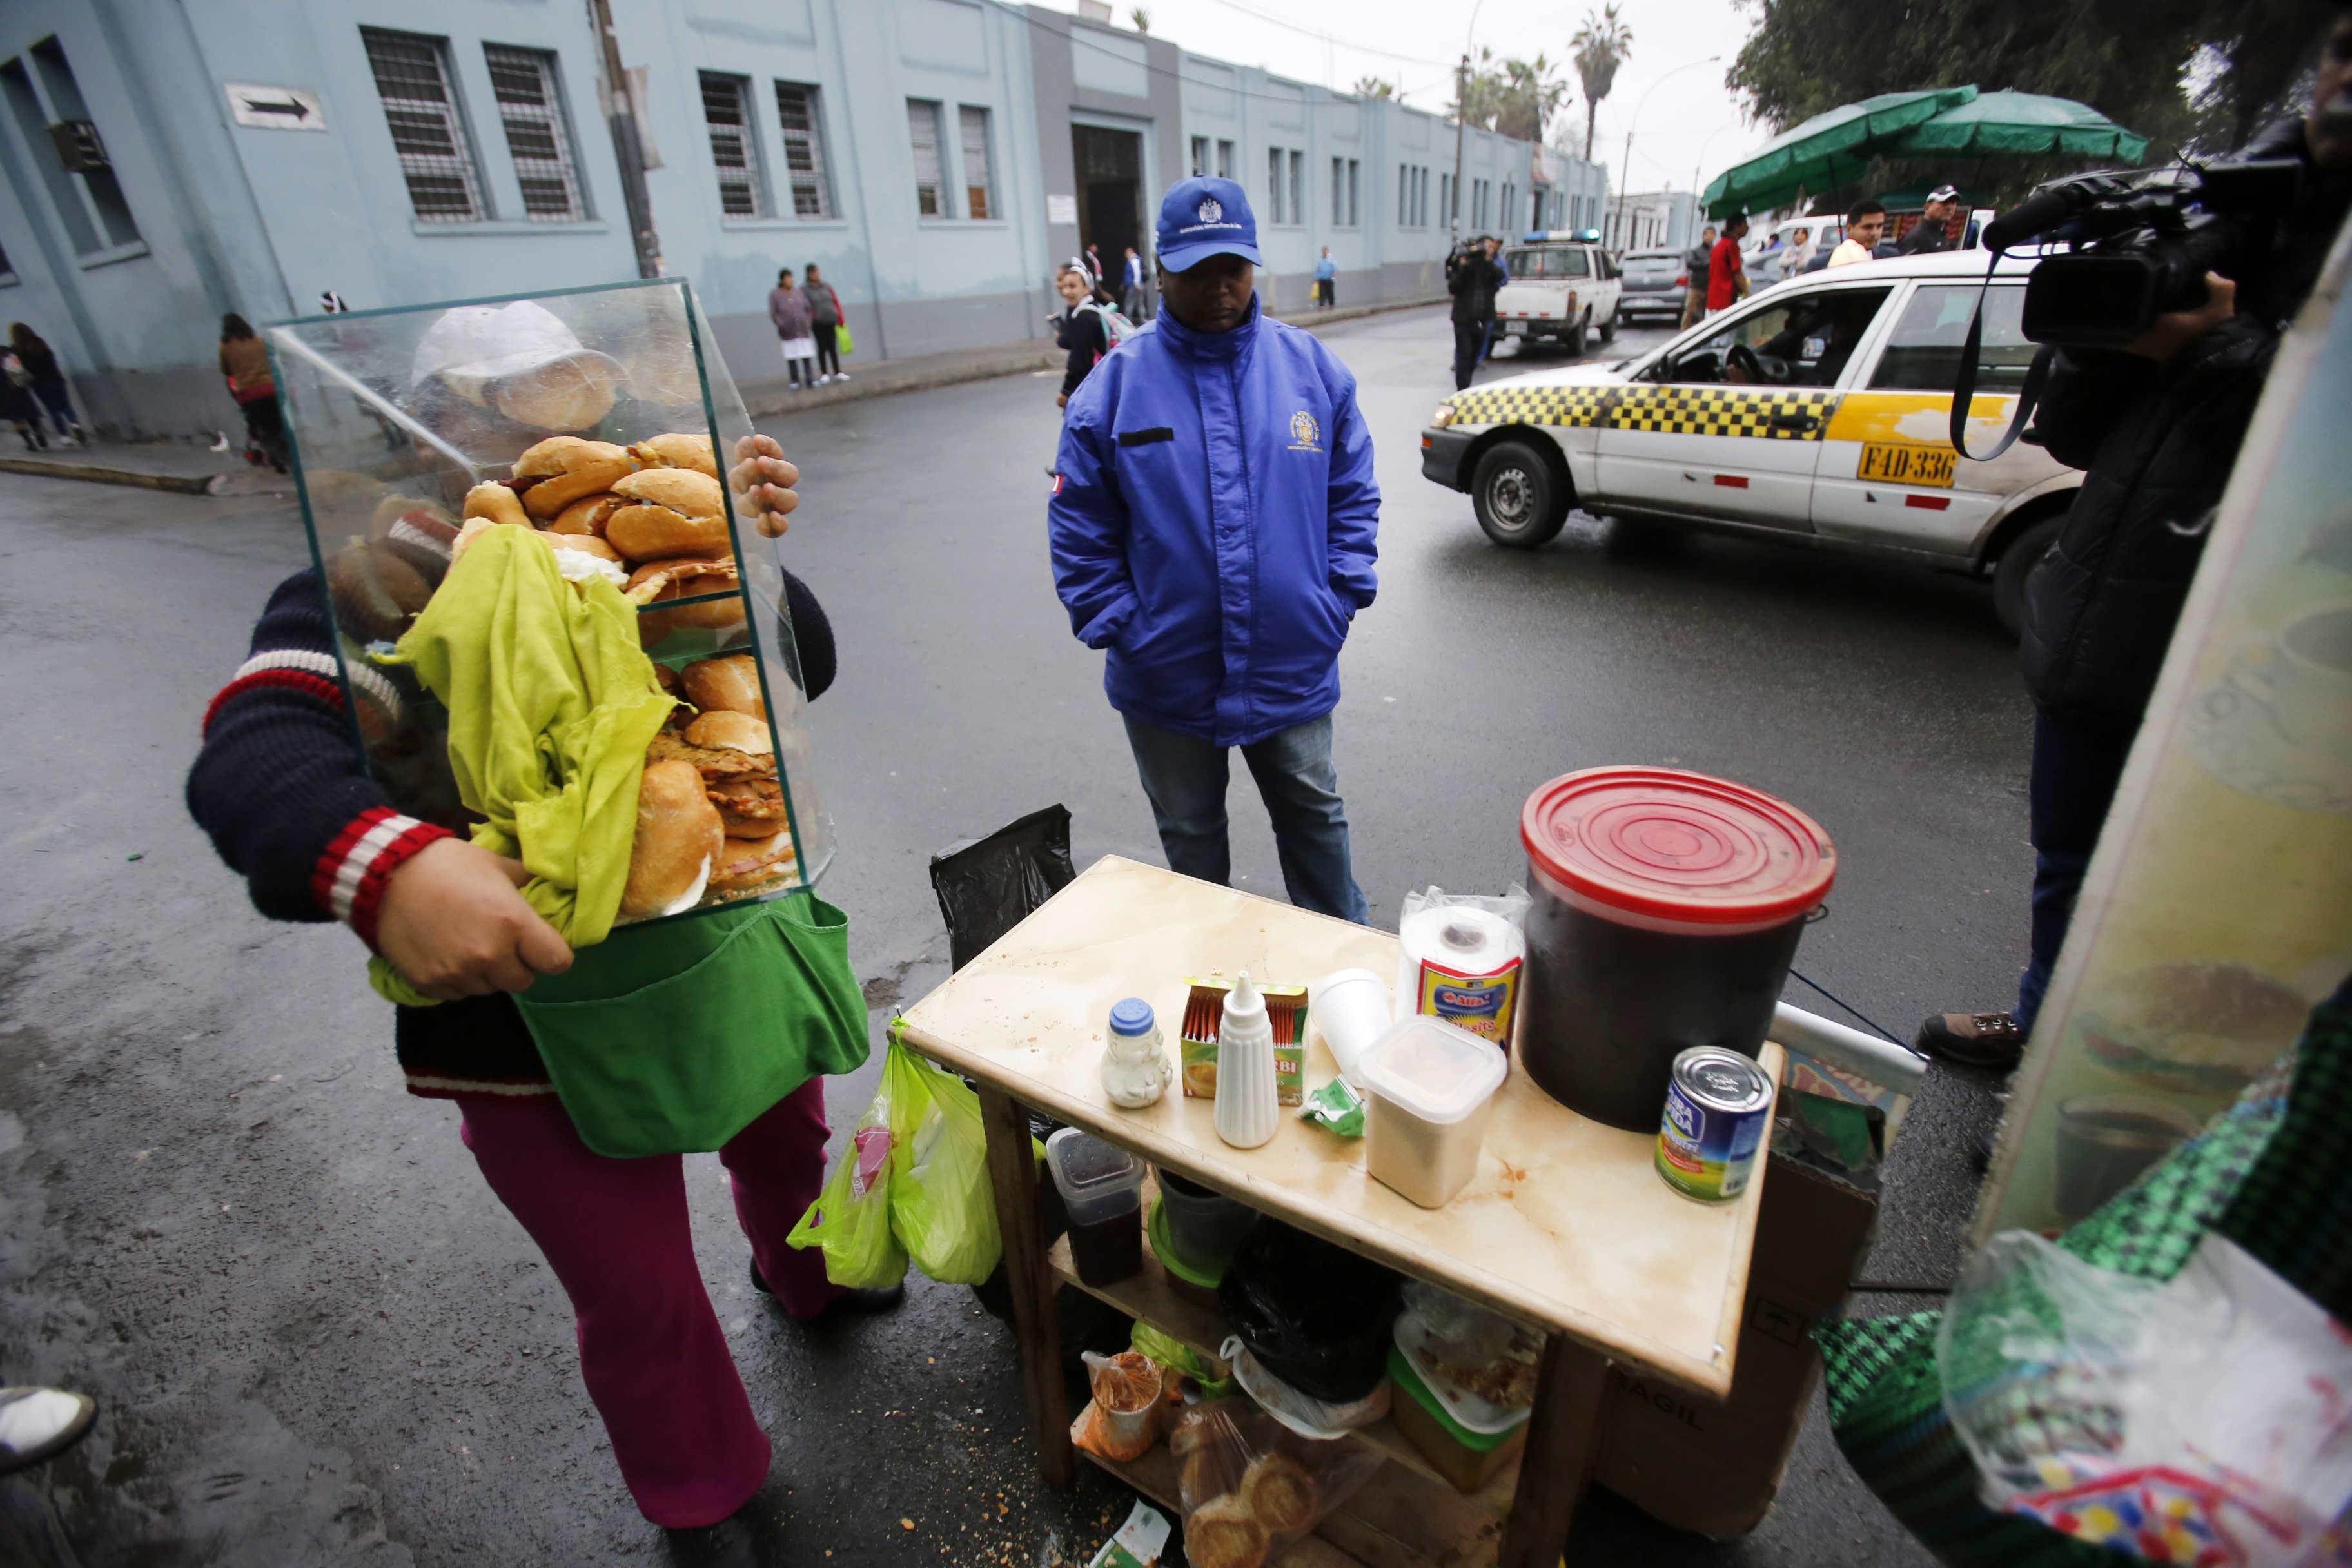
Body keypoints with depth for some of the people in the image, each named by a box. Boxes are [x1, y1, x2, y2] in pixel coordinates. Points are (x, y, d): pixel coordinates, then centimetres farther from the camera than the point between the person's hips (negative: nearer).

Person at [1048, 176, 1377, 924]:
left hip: (1294, 670, 1)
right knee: (1190, 835, 18)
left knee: (1316, 819, 17)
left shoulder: (1312, 367, 1)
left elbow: (1352, 494, 6)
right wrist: (1117, 629, -9)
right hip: (1169, 682, 0)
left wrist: (1342, 597, -3)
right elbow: (1079, 529, -3)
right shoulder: (1116, 384, -5)